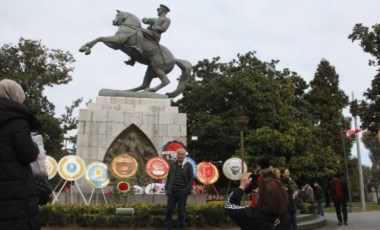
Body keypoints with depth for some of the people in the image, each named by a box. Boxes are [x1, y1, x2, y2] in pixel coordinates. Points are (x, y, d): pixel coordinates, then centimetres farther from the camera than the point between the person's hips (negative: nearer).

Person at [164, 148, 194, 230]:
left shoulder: (188, 165, -1)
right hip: (172, 191, 3)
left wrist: (187, 190, -9)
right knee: (169, 209, 5)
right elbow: (169, 177, 14)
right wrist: (167, 189, 7)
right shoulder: (173, 165, 10)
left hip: (182, 192, -3)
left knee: (181, 211, 5)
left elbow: (191, 179, -3)